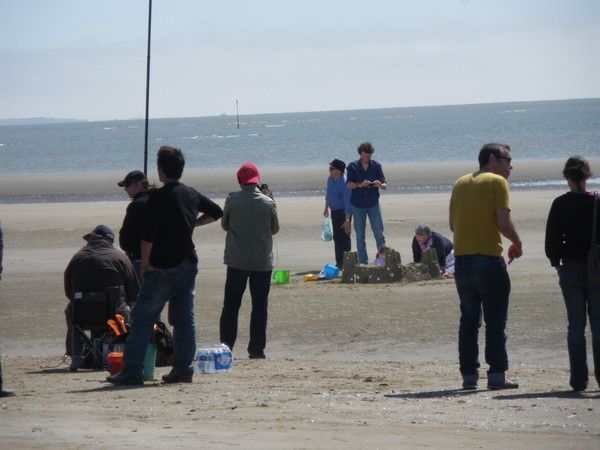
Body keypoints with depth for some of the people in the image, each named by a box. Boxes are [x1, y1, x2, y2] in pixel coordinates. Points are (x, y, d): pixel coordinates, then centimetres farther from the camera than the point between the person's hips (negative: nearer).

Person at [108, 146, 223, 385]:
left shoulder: (158, 197, -12)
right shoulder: (192, 194, 9)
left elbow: (148, 234, -16)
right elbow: (216, 212, 27)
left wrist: (145, 264, -7)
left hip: (164, 266, -7)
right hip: (189, 264, 7)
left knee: (143, 317, -5)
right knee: (184, 318, 10)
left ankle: (132, 370, -10)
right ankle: (183, 369, 8)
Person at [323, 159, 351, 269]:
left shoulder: (344, 183, -23)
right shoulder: (330, 179, 3)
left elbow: (347, 202, -25)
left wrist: (347, 220, -28)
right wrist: (326, 208, 29)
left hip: (343, 212, -9)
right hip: (334, 211, 9)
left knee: (343, 237, -9)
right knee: (336, 238, 13)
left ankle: (344, 263, -5)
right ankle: (339, 263, 20)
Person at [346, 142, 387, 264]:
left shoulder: (376, 166, 2)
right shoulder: (353, 166, 0)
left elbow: (385, 186, -1)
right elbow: (348, 184, -9)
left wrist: (379, 185, -24)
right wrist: (360, 185, -28)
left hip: (373, 204, 0)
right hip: (358, 205, 0)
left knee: (379, 233, -4)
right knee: (360, 236, 4)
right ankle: (363, 262, 11)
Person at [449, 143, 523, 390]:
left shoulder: (461, 183, 14)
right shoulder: (497, 182, -6)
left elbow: (453, 224, 14)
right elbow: (503, 221, -14)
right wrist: (517, 243, 2)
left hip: (462, 258, 6)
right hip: (489, 257, -6)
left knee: (469, 319, 10)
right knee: (496, 320, -1)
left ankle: (469, 375, 9)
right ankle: (497, 375, -4)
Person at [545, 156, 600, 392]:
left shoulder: (560, 204, -5)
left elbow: (552, 240, -3)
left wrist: (556, 263, 13)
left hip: (571, 269, 0)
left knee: (576, 325, 5)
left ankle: (579, 379, 1)